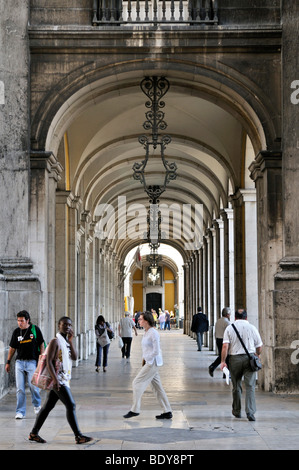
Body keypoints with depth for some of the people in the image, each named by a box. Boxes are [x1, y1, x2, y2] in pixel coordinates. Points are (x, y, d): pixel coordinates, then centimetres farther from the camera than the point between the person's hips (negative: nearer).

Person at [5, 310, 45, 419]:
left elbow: (41, 345, 5)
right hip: (19, 362, 3)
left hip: (32, 362, -3)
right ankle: (20, 411, 6)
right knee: (20, 388, -1)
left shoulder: (35, 329, -1)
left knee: (33, 385, -11)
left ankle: (37, 406, 16)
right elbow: (12, 348, 15)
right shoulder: (16, 332, 6)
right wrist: (8, 362, 15)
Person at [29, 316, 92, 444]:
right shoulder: (55, 341, -10)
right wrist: (55, 379, -23)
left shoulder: (66, 341, 16)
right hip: (58, 380, -9)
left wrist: (70, 341, -3)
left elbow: (74, 357, 5)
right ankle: (78, 436, -7)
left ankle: (34, 433, 18)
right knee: (71, 406, -10)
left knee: (48, 406, 12)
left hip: (63, 380, 9)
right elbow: (49, 361, -16)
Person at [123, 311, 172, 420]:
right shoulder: (147, 332, 12)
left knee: (137, 382, -6)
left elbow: (156, 351, -21)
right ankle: (167, 412, 12)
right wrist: (144, 359, 11)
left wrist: (146, 359, -11)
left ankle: (135, 410, 0)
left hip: (153, 363, -9)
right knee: (157, 387, 9)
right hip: (149, 362, 9)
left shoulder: (153, 333, -17)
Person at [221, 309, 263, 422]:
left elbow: (225, 346, -9)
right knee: (250, 386, -3)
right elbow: (259, 346, 10)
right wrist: (256, 356, 28)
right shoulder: (252, 328, 5)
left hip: (235, 359, 1)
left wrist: (223, 361, -7)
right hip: (249, 357, 0)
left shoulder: (229, 328, 2)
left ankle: (237, 411, 24)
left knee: (236, 386, 13)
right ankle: (250, 412, -16)